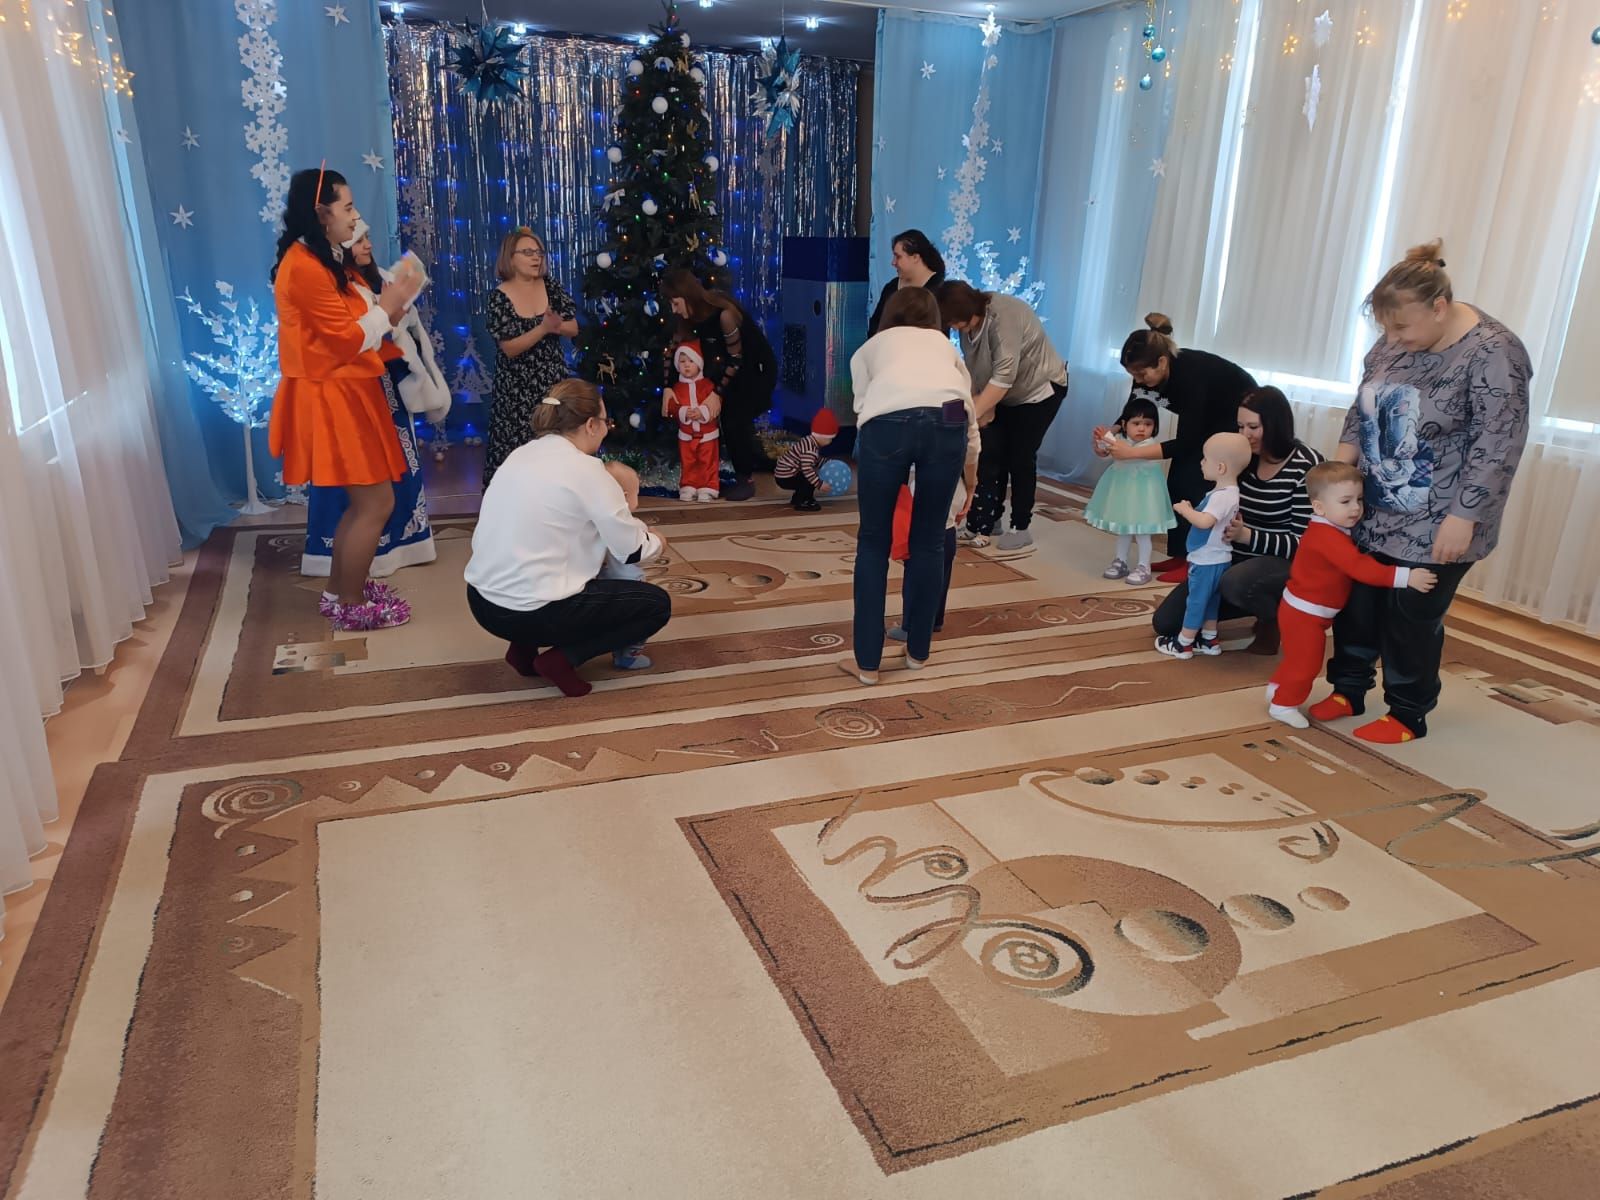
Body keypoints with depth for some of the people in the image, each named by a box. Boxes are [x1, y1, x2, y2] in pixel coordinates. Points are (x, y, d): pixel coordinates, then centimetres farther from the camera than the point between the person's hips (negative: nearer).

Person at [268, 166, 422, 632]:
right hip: (331, 398, -10)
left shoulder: (321, 260, 15)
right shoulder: (304, 267, -18)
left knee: (363, 501, 16)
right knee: (377, 502, -5)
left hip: (346, 393, 10)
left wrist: (391, 303, 4)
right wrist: (388, 304, -7)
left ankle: (339, 590, 27)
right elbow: (350, 340, -19)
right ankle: (350, 606, 7)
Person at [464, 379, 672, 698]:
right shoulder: (586, 469, -12)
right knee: (657, 604, 7)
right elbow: (631, 550, -3)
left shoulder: (521, 455, 10)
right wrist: (657, 543, 19)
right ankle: (562, 658, -1)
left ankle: (524, 647, 17)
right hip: (528, 611, -8)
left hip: (483, 601, 8)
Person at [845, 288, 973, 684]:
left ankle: (867, 662, 15)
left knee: (873, 543, 12)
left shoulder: (870, 347, 34)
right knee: (929, 541, 17)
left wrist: (880, 464, 35)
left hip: (888, 421, -1)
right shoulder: (944, 343, 39)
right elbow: (970, 405, 35)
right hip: (947, 420, 2)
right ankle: (918, 651, 30)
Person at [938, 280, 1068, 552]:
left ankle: (1020, 528, 6)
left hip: (1039, 389, -7)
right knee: (991, 455, 1)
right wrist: (981, 404, -21)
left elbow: (1004, 376, -37)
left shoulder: (1004, 316, -33)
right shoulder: (969, 321, -9)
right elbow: (973, 369, -8)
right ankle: (987, 522, 10)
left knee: (1020, 457, -5)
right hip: (1002, 394, 7)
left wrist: (973, 414, -40)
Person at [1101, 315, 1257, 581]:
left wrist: (1132, 452, -40)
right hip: (1207, 415, 7)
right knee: (1177, 481, -1)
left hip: (1238, 415, -7)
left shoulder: (1190, 373, -39)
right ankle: (1179, 556, 7)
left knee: (1194, 483, -14)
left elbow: (1185, 443, -35)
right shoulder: (1150, 372, -19)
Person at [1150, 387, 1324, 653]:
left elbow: (1303, 542, -19)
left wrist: (1247, 536, -30)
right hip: (1233, 558, 7)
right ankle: (1255, 604, 18)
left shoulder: (1306, 467, -16)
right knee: (1165, 622, -1)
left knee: (1235, 582, -41)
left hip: (1284, 564, -7)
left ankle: (1274, 617, -5)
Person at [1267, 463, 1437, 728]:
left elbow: (1356, 563, 13)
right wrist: (1405, 576, -40)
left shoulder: (1335, 531, 5)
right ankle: (1283, 705, 18)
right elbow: (1361, 567, -37)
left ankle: (1277, 689, 41)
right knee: (1305, 663, 3)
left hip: (1303, 610, 10)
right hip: (1304, 614, -10)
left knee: (1299, 659, 26)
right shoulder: (1328, 537, -30)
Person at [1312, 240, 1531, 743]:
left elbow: (1498, 447, -20)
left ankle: (1407, 715, 21)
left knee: (1412, 621, 4)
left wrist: (1462, 519, -21)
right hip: (1373, 512, 6)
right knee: (1355, 603, 12)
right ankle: (1348, 690, 29)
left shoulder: (1493, 354, -19)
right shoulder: (1395, 340, 0)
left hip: (1434, 528, -6)